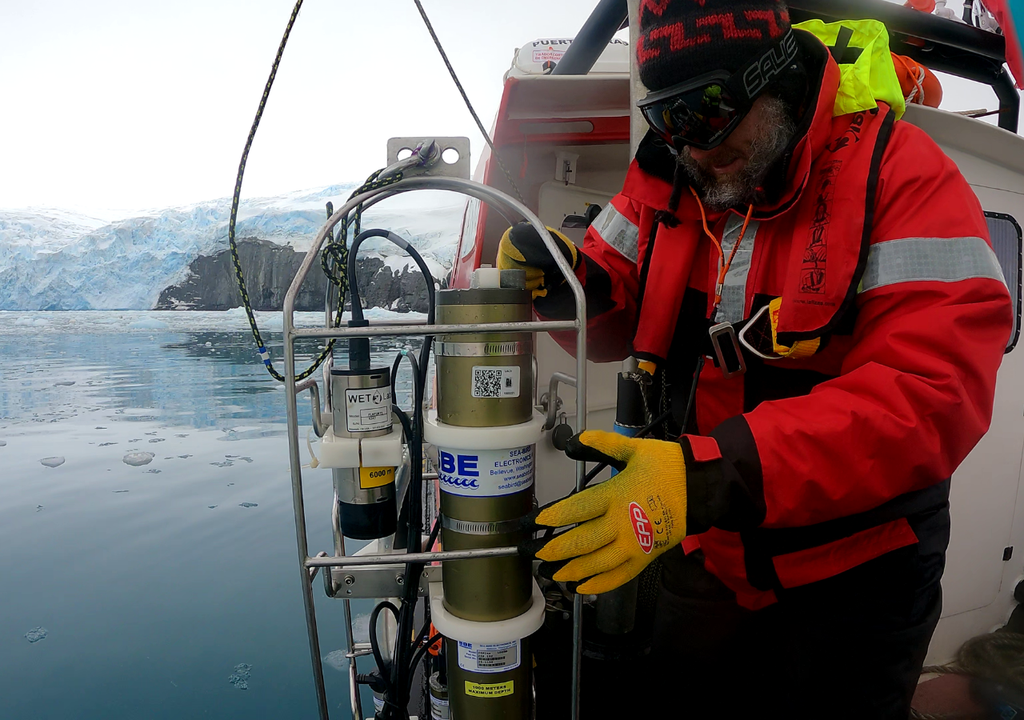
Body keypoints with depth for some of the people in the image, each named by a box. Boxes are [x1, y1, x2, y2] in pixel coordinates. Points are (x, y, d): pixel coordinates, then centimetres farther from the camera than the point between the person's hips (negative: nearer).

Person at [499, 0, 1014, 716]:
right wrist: (569, 287, -20)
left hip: (854, 574, -3)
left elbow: (933, 391, -29)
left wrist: (712, 476, -39)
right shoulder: (667, 182, -2)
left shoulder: (901, 173, -17)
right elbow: (619, 318, 4)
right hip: (708, 557, 5)